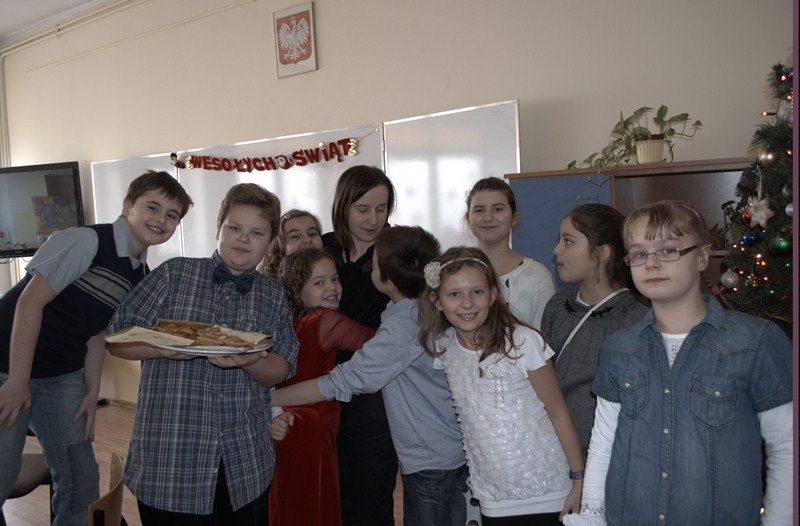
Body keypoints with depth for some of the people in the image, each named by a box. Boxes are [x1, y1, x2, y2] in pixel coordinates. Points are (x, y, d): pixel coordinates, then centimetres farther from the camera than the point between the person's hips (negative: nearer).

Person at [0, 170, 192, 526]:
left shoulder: (141, 275, 4)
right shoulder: (88, 241, -18)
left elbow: (97, 332, 9)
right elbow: (31, 300, -21)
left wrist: (92, 393, 3)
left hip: (64, 376, 7)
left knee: (81, 480, 9)